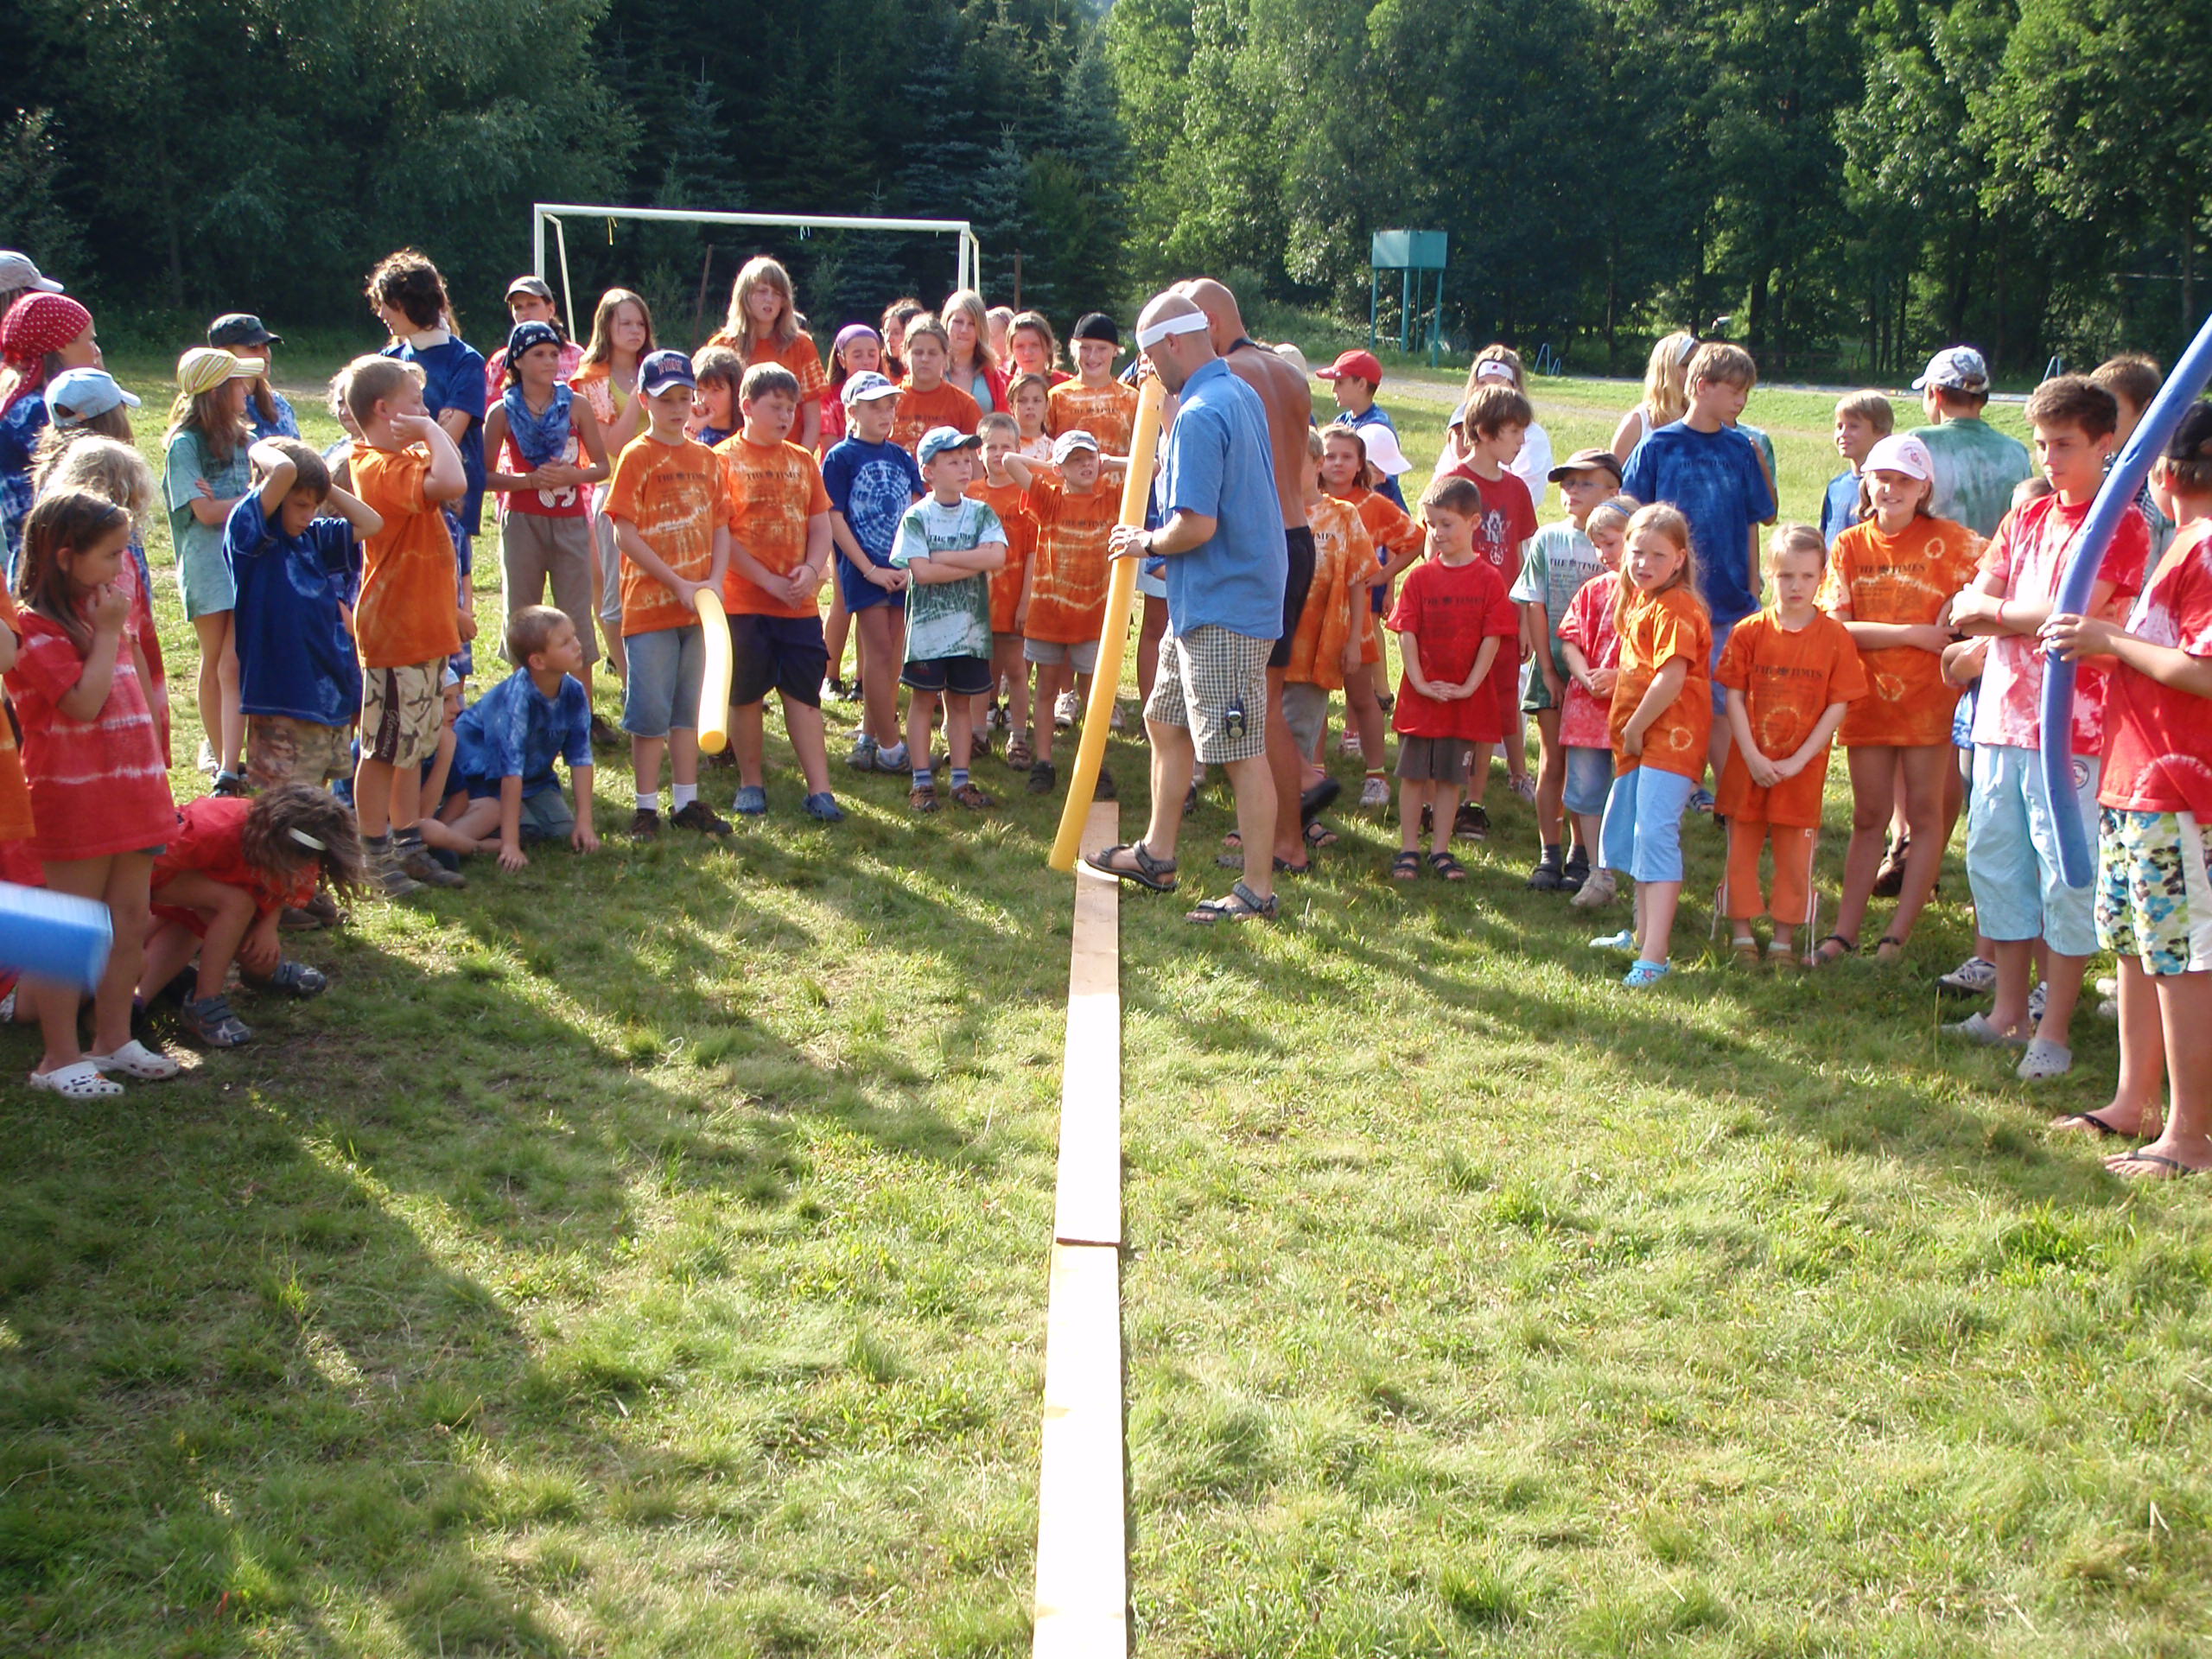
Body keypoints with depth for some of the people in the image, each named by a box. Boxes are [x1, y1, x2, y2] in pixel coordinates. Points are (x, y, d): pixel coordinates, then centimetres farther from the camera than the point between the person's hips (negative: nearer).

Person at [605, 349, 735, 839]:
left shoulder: (708, 460, 10)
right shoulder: (637, 457, -5)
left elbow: (722, 527, 9)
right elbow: (625, 535, -11)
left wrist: (714, 581, -8)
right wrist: (678, 583, -14)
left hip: (698, 606, 5)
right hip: (649, 604, -5)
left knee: (687, 707, 12)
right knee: (650, 710, -2)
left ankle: (688, 801, 18)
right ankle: (647, 807, 6)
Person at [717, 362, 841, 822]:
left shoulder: (802, 460, 11)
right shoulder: (725, 460, -3)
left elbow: (821, 526, 10)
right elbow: (720, 535, -9)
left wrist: (811, 570, -10)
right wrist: (768, 580, -13)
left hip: (799, 603, 3)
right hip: (743, 602, -3)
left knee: (804, 694, 3)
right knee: (746, 694, 5)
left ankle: (819, 791, 3)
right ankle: (751, 783, 20)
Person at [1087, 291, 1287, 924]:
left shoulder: (1200, 415, -20)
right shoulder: (1242, 395, 11)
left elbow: (1197, 525, -26)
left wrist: (1146, 544, -9)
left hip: (1223, 608, -11)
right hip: (1203, 604, 11)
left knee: (1241, 750, -5)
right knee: (1166, 721, 20)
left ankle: (1259, 890, 1)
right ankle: (1156, 854, 31)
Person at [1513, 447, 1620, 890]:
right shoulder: (1547, 540, 3)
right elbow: (1534, 609, 2)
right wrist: (1549, 670, -3)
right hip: (1551, 670, 1)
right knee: (1552, 763, 4)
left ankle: (1580, 854, 15)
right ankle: (1549, 855, 9)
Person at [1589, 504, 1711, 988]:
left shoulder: (1676, 607, -15)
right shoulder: (1638, 601, 15)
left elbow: (1671, 679, -24)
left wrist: (1636, 727, -15)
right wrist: (1628, 730, 15)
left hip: (1670, 735, -11)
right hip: (1639, 741, 11)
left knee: (1655, 834, -18)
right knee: (1622, 834, 19)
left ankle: (1654, 957, -22)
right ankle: (1643, 934, 36)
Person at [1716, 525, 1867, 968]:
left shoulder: (1835, 637, -3)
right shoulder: (1749, 631, -1)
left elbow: (1838, 706, -4)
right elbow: (1734, 697, -2)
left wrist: (1798, 760, -11)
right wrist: (1753, 757, -11)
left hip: (1802, 769, -1)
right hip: (1749, 763, 1)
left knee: (1795, 857, 5)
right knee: (1741, 850, 7)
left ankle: (1784, 940, 17)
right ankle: (1741, 935, 20)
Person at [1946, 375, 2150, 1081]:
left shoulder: (2122, 526, -5)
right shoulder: (2025, 518, 15)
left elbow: (2073, 612, -16)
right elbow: (1968, 609, 7)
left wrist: (2000, 611, -2)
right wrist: (2040, 615, -10)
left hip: (2071, 725, -7)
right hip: (2002, 715, 7)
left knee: (2066, 875, -3)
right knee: (1994, 862, 11)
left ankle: (2054, 1032, 4)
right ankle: (2009, 1013, 23)